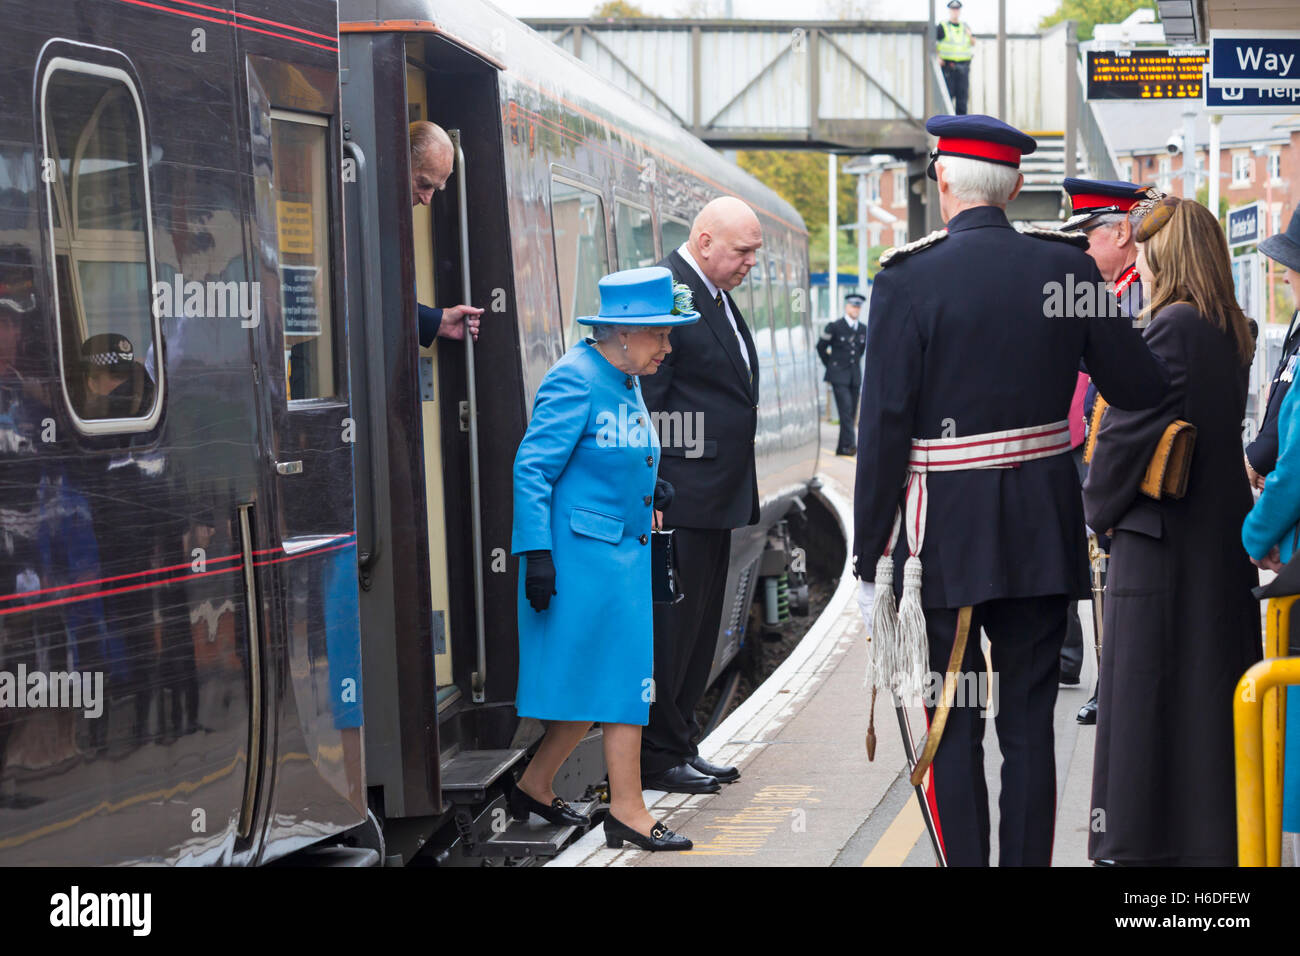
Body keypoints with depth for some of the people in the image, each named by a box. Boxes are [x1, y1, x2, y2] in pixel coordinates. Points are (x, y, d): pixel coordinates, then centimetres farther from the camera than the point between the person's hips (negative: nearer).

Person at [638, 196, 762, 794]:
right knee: (670, 627, -3)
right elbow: (645, 404, -18)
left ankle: (680, 747, 22)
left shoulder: (716, 295, 16)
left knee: (699, 629, 14)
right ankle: (658, 758, 5)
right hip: (680, 496, -10)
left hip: (716, 496, 10)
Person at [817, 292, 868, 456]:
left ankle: (842, 448, 10)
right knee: (846, 409, -17)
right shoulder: (835, 327, -4)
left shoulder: (863, 329, 10)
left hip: (855, 376, 5)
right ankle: (850, 444, -21)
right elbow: (821, 346, 5)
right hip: (839, 376, -5)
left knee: (852, 413, 3)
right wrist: (830, 365, 8)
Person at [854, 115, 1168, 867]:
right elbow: (1144, 389, 4)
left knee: (952, 728, 5)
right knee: (1030, 722, 9)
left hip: (947, 534, -3)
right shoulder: (1066, 268, -1)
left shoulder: (907, 281, -10)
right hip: (1045, 533, 3)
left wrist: (871, 556, -5)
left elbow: (885, 428, -11)